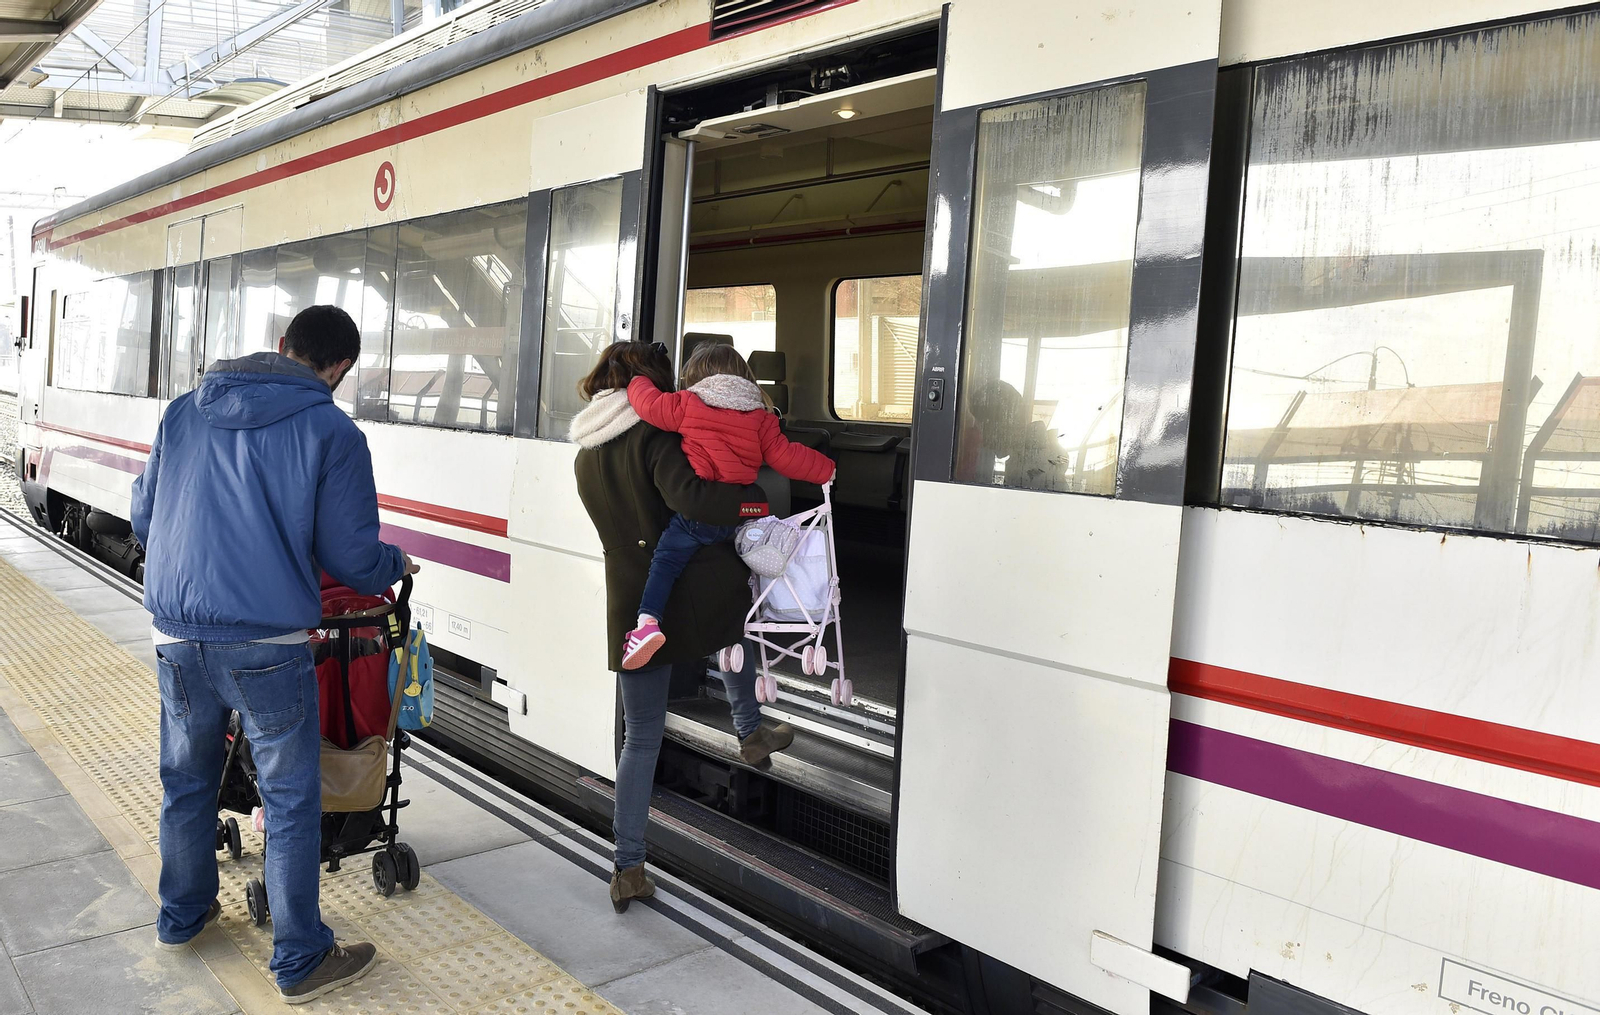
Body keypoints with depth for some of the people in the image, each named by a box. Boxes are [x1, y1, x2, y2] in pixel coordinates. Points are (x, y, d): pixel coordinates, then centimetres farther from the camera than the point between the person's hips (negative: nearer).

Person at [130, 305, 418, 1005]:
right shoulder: (332, 433, -8)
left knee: (186, 782, 23)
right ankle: (301, 960, 17)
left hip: (177, 638, 6)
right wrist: (396, 565, 14)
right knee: (291, 802, 7)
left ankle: (183, 915, 43)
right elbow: (351, 559, -8)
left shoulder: (184, 412, 8)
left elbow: (143, 517, 17)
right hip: (266, 646, -5)